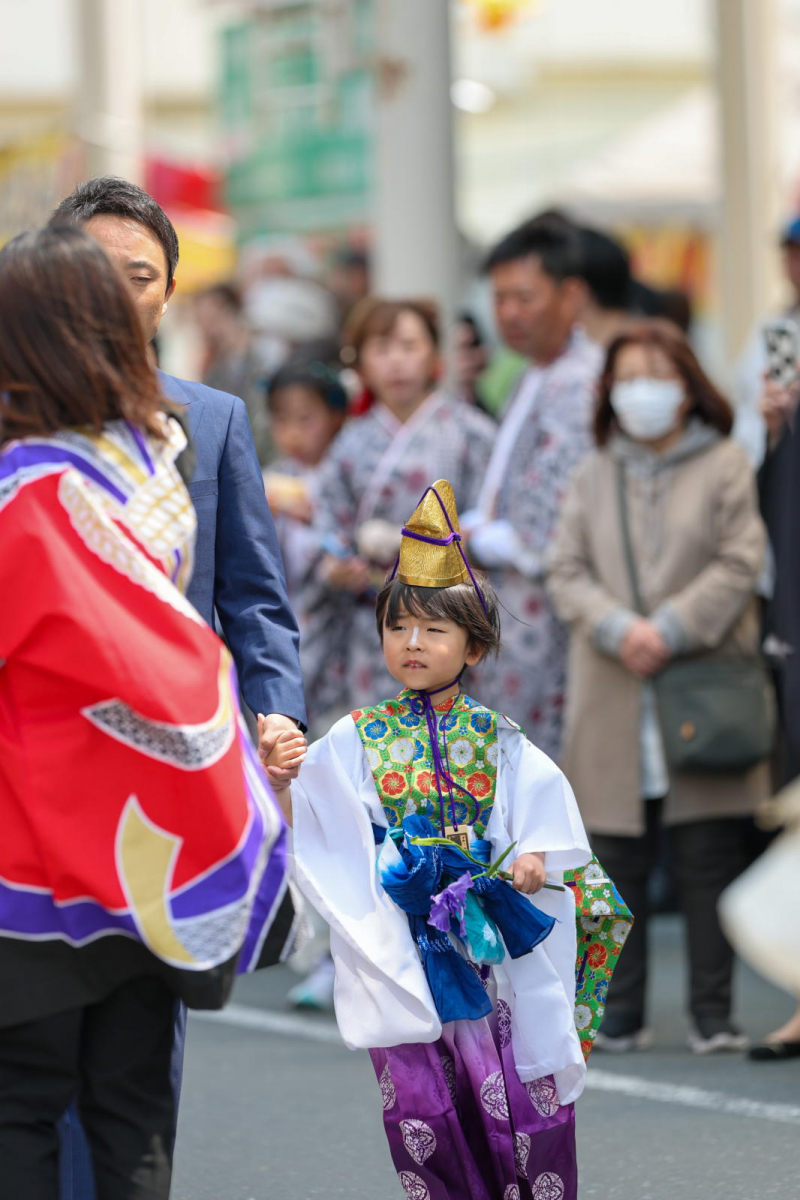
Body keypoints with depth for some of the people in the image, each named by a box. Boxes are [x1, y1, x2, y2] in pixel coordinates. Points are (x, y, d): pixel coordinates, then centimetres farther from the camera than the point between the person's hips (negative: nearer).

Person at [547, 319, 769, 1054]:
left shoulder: (724, 467, 3)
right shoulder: (595, 475, 13)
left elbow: (739, 566, -5)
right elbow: (567, 572, 6)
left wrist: (669, 630, -15)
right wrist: (619, 629, -11)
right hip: (613, 703, 3)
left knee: (709, 860, -1)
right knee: (617, 862, 4)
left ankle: (714, 1015, 6)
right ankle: (621, 1014, 10)